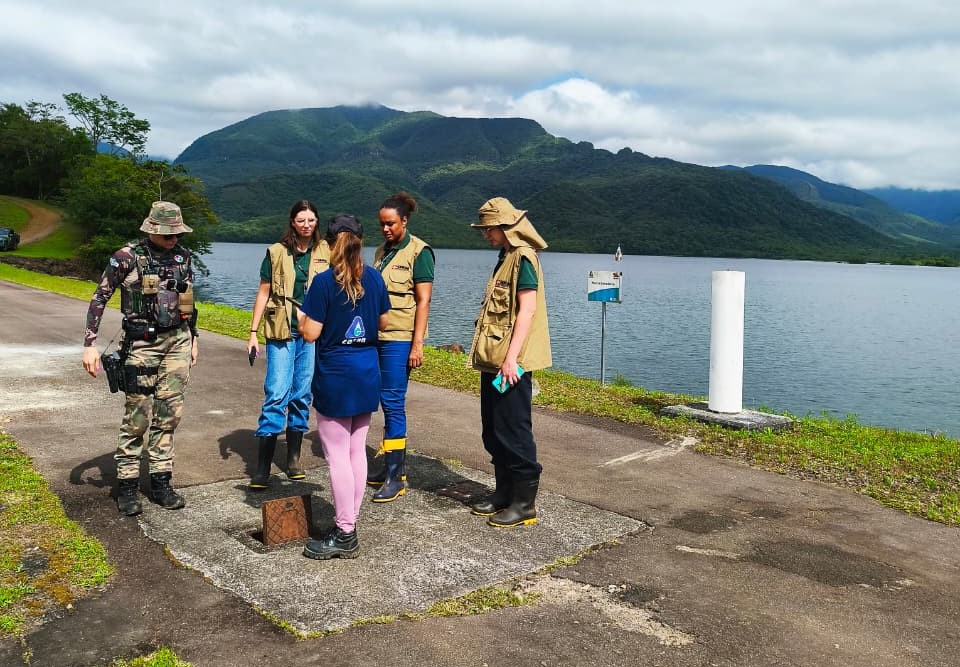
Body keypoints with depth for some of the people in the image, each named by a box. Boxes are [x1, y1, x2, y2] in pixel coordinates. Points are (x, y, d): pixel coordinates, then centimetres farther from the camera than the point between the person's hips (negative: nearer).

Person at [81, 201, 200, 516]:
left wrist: (193, 338, 19)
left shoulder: (182, 255, 7)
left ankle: (161, 483, 15)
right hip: (143, 344, -4)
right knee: (138, 416, -2)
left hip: (177, 341, 4)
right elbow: (99, 297, -5)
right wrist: (90, 343, -10)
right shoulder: (128, 256, -8)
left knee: (168, 414, 6)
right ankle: (127, 485, 10)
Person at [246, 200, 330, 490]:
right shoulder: (276, 252, 3)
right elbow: (263, 292, 6)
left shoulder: (326, 252, 6)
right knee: (276, 394, -7)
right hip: (282, 333, -1)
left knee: (302, 395, 7)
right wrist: (253, 332, 3)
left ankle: (294, 459, 20)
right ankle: (262, 468, -3)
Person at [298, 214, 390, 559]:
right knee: (357, 452, 12)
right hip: (367, 375, 6)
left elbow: (310, 333, -13)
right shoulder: (374, 278, 2)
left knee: (338, 456, 1)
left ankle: (344, 536, 8)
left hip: (335, 379, -6)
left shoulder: (325, 281, -14)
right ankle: (350, 524, 22)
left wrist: (300, 316, 6)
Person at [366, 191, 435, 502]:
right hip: (378, 336, 7)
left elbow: (423, 301, -11)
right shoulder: (382, 251, 15)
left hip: (400, 338, -7)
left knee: (393, 403, -7)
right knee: (388, 403, 10)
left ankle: (395, 478, -1)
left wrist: (417, 344, -17)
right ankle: (398, 466, 20)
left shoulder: (419, 252, -7)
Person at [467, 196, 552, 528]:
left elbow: (527, 310, -19)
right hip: (493, 360, 10)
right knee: (493, 432, 15)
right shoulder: (506, 257, 17)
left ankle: (525, 503, 8)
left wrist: (511, 357, -23)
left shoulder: (523, 257, -12)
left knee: (514, 432, -3)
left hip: (511, 363, -10)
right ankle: (504, 492, 27)